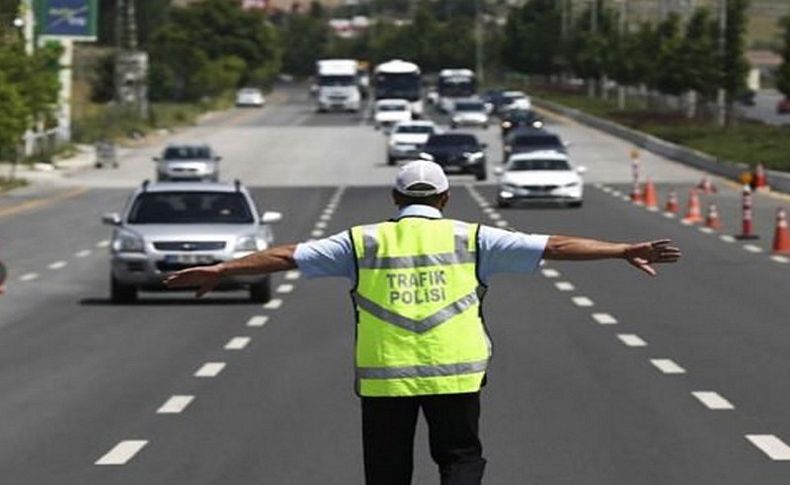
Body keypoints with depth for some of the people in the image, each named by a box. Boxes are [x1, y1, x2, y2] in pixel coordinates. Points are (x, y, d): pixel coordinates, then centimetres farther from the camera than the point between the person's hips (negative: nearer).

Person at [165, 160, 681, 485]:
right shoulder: (470, 239, 4)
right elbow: (553, 246, 3)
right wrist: (623, 251, 5)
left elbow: (287, 256, 7)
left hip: (383, 378, 1)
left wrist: (219, 270, 14)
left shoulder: (363, 243, 7)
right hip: (455, 373, -1)